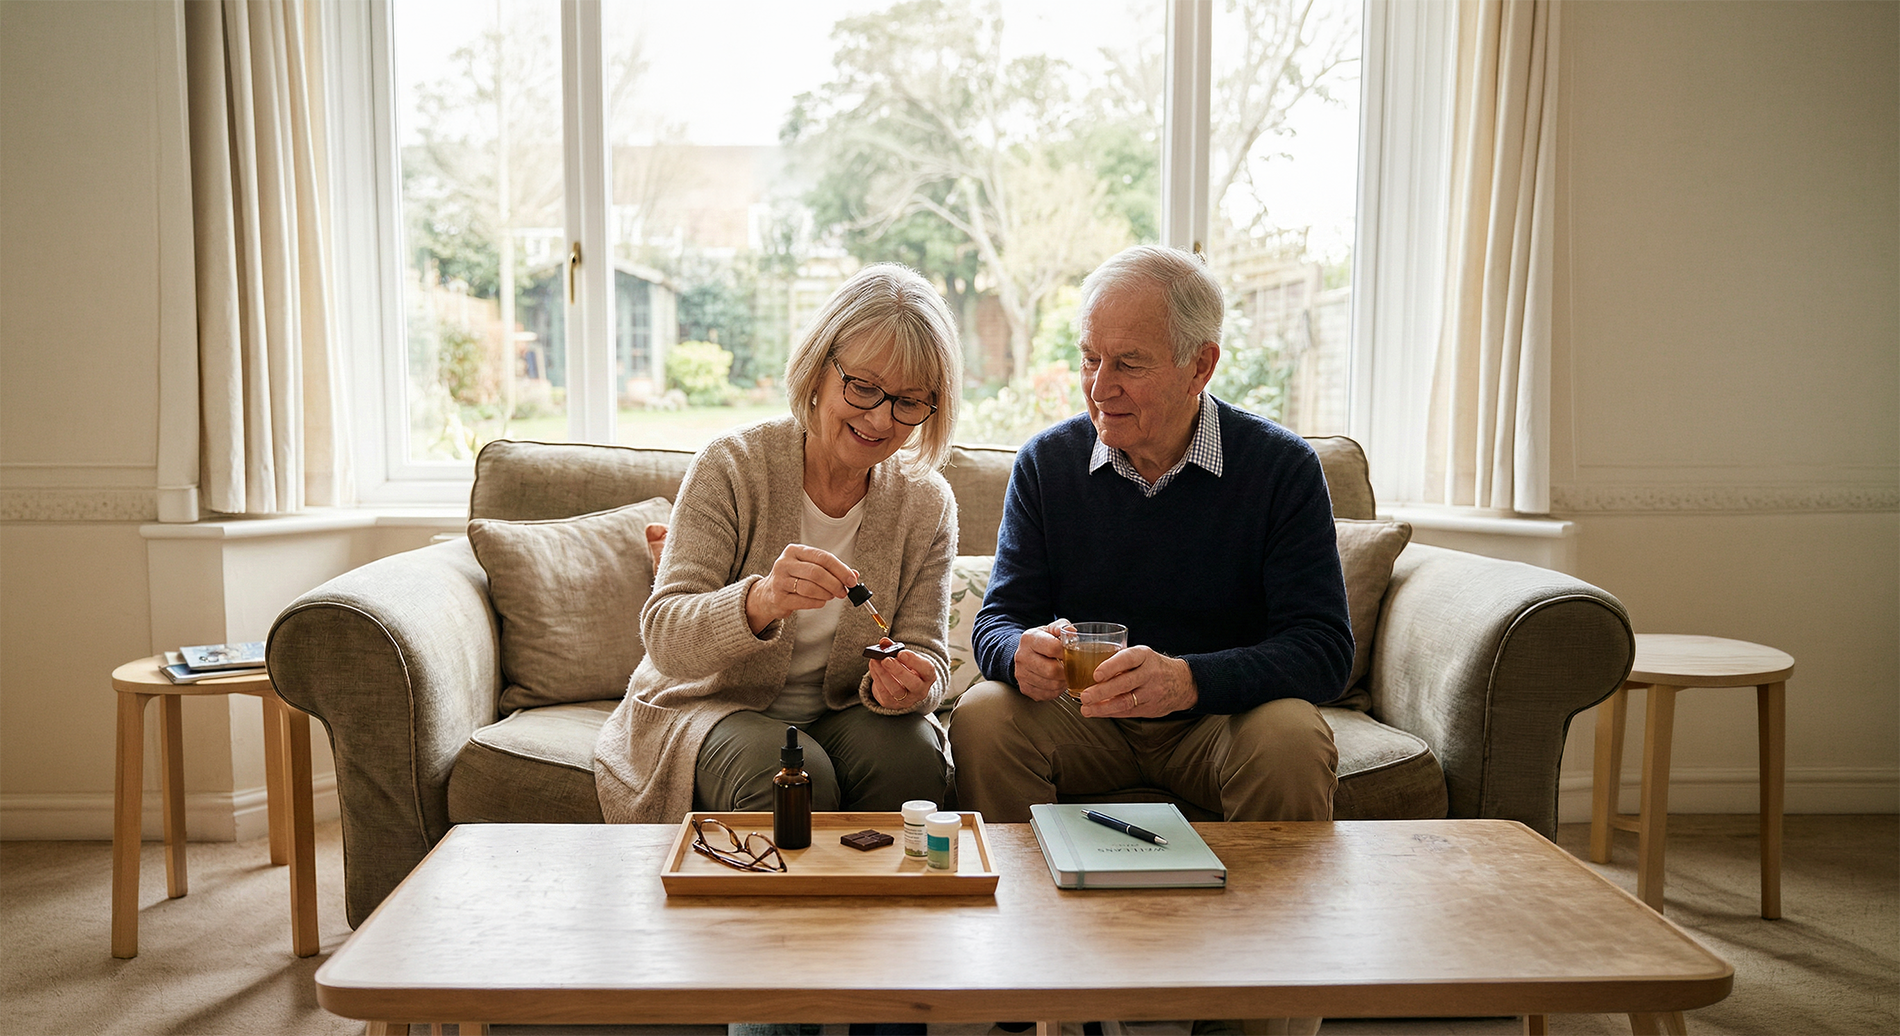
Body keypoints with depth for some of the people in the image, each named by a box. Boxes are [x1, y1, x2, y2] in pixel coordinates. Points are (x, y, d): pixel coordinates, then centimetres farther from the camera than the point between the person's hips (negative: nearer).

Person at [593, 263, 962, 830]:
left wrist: (905, 684, -27)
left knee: (913, 755, -27)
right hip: (713, 707, -3)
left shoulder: (927, 503, -4)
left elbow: (926, 653, -2)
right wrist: (760, 601, -40)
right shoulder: (733, 465, -13)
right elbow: (665, 638, -19)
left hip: (843, 714, 3)